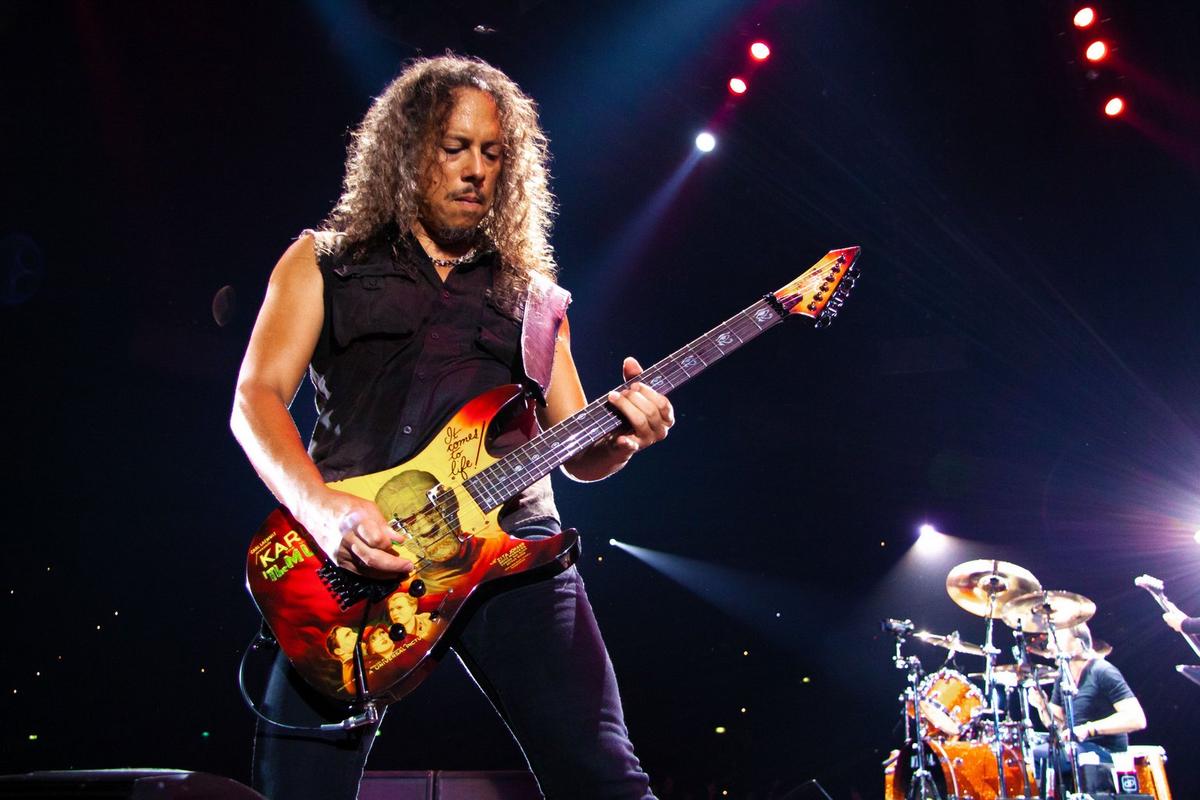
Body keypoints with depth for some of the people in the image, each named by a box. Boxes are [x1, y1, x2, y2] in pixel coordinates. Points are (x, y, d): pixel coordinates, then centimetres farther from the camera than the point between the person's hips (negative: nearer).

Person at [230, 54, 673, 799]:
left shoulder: (535, 296, 23)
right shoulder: (324, 261, 16)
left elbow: (578, 453, 21)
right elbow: (256, 399, 4)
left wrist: (623, 433, -4)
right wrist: (322, 508, -15)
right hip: (354, 551, -1)